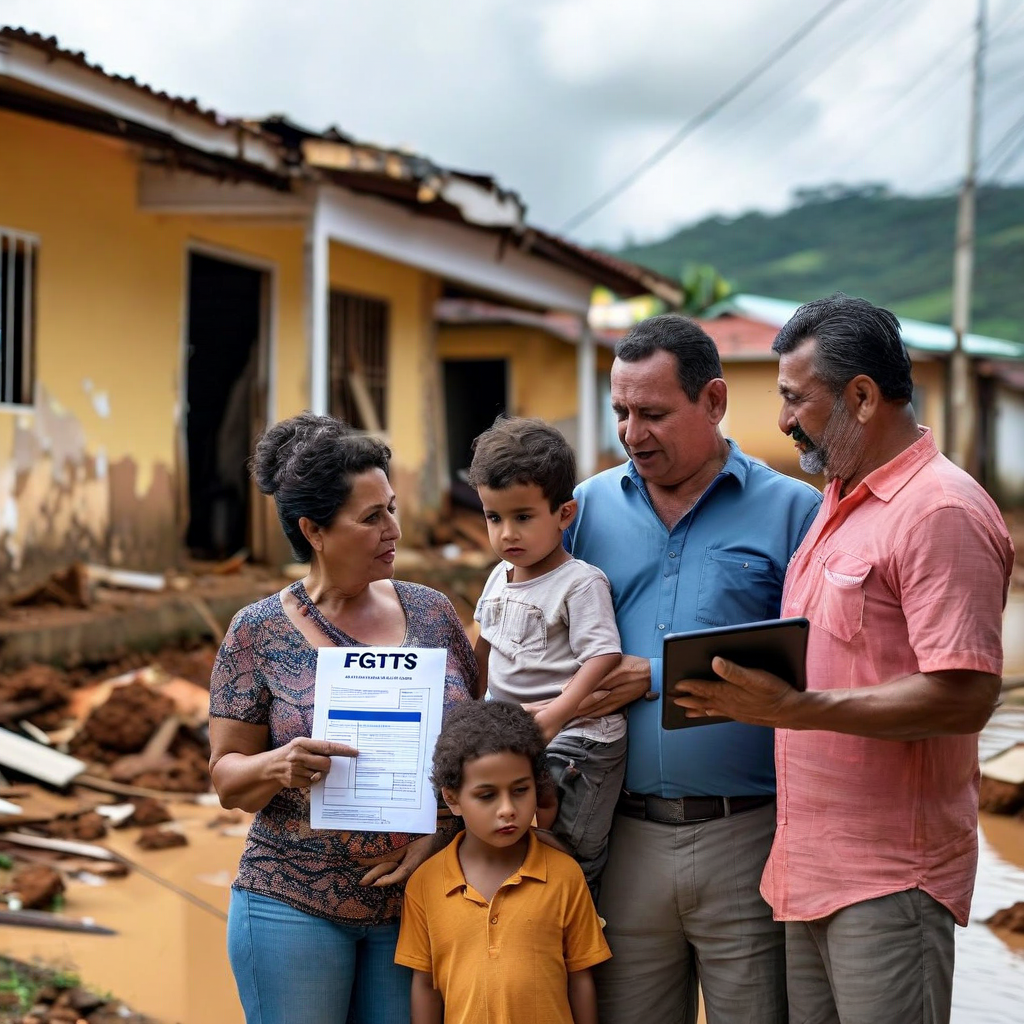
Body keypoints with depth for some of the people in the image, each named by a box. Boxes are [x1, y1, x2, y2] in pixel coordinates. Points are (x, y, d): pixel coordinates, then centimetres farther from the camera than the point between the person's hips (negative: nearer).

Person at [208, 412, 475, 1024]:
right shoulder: (259, 634, -4)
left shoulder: (431, 612, 3)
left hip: (416, 900, 3)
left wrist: (441, 831, -8)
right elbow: (226, 776, -1)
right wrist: (276, 767, -23)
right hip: (295, 909, -2)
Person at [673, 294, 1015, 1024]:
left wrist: (797, 709, -26)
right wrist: (757, 689, 10)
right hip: (812, 866, 9)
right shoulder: (840, 502, 17)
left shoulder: (942, 512, -14)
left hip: (890, 880, -9)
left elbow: (964, 697, -22)